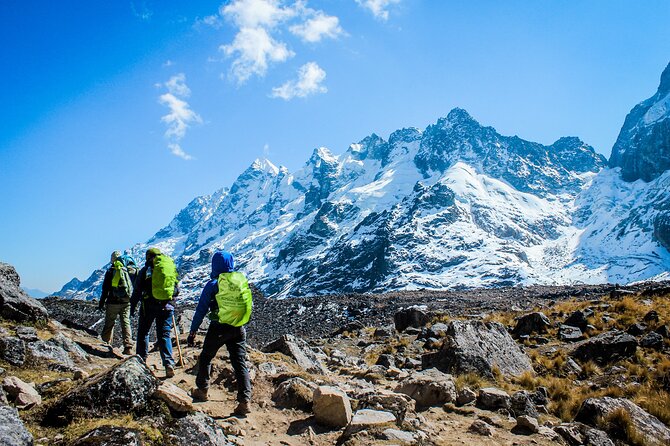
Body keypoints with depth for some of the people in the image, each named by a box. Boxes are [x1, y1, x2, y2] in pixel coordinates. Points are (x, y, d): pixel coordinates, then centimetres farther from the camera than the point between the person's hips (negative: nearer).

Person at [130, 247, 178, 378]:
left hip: (149, 305, -2)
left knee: (143, 332, 16)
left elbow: (137, 290, 0)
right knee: (165, 335, 6)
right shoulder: (172, 268, 9)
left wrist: (132, 306, 9)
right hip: (167, 306, 2)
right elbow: (177, 290, 12)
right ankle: (169, 363, -8)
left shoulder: (146, 270, 0)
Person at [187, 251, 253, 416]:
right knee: (240, 363, 4)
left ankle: (202, 390, 31)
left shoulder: (213, 284, -7)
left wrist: (193, 331, 1)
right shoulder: (242, 280, 4)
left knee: (205, 358, 19)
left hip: (219, 328, -3)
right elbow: (250, 306, 12)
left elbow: (201, 309, -5)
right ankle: (244, 400, -3)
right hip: (239, 329, 3)